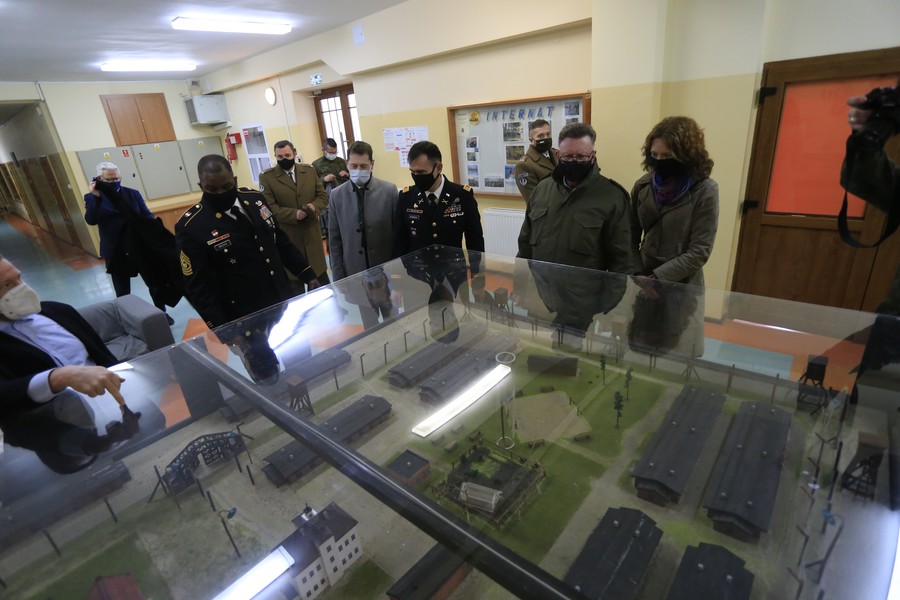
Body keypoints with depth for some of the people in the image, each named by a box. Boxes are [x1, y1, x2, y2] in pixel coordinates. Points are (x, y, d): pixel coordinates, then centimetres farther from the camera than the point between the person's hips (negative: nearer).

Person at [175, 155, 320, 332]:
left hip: (282, 301, 5)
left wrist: (307, 274, 7)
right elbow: (198, 287, -13)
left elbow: (281, 241, 10)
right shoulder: (191, 226, -14)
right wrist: (222, 330, -18)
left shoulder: (254, 198, 1)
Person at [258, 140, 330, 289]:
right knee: (294, 283, 8)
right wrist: (294, 214, -25)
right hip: (287, 236, -3)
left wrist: (314, 207, -15)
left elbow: (323, 196, 7)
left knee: (320, 276, 15)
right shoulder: (267, 177, -5)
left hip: (311, 233, 3)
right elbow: (268, 208, -11)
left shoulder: (309, 171, 7)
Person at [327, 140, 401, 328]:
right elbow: (334, 239, 2)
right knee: (369, 325, 14)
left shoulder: (389, 190, -7)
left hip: (387, 269, -1)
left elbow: (399, 232, -3)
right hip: (356, 272, 1)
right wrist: (339, 277, 0)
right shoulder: (337, 195, -2)